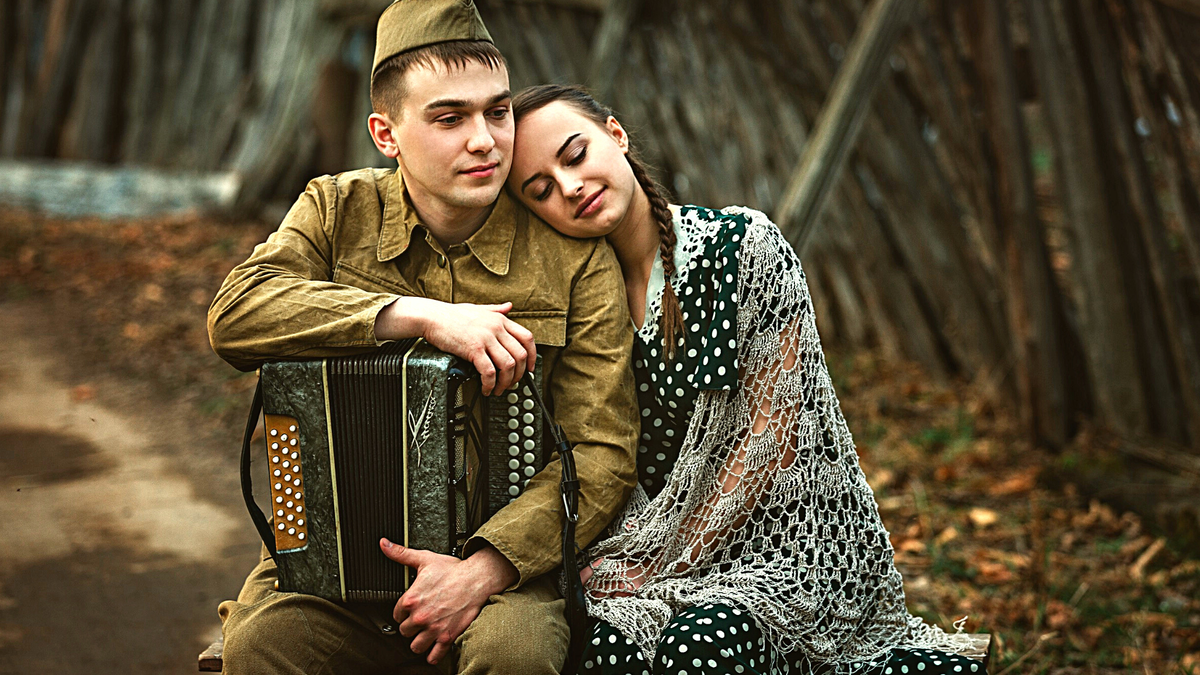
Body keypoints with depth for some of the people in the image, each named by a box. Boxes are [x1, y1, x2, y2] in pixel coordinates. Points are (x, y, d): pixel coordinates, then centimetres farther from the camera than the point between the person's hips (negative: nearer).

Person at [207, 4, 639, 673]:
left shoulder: (575, 254, -4)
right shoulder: (338, 209, 2)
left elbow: (602, 452, -7)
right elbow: (234, 315, -16)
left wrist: (483, 569, -22)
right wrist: (422, 316, -24)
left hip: (503, 554, -1)